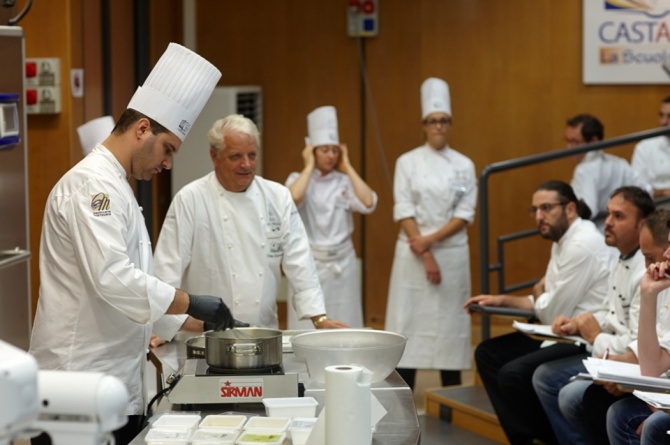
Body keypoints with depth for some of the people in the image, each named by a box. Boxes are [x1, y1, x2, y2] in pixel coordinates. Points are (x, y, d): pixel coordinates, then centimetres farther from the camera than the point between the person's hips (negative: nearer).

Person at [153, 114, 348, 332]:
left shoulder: (278, 197, 8)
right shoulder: (189, 199, -5)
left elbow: (299, 261, 7)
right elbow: (168, 267, -7)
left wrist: (319, 317, -1)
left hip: (265, 332, 3)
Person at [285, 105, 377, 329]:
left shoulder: (344, 182, 6)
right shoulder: (298, 179, 1)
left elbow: (368, 203, -13)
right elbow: (294, 198, -23)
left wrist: (347, 166, -4)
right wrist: (309, 166, -10)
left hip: (342, 262, 2)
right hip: (310, 262, -2)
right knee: (308, 327, -1)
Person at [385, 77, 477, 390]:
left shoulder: (464, 165, 5)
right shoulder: (408, 162, 1)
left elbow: (465, 215, -1)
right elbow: (403, 212, -4)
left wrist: (431, 239, -13)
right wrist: (426, 257, -11)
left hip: (453, 252, 1)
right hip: (414, 253, -1)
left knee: (450, 319, 3)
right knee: (409, 318, -2)